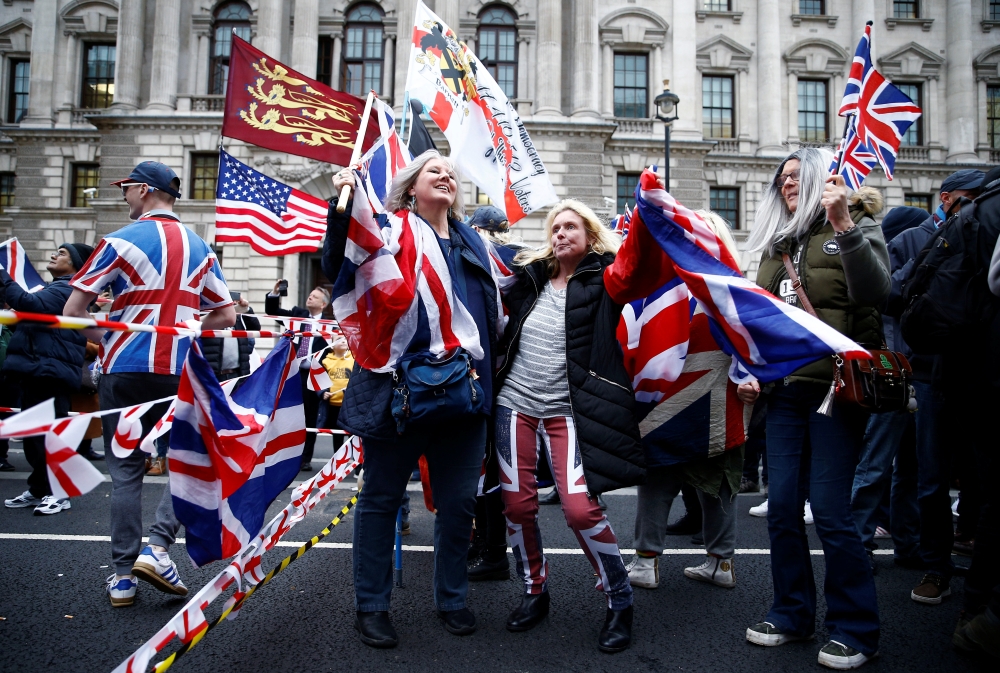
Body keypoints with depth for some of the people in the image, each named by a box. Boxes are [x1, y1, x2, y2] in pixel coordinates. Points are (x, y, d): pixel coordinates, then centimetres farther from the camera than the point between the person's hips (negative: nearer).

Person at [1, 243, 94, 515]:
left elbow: (32, 305, -25)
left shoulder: (67, 289, -9)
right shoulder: (56, 288, 23)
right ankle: (39, 488, 22)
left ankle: (58, 492, -1)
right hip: (38, 370, 11)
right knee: (34, 432, 14)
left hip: (49, 371, -11)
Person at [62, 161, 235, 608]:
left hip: (125, 370, -1)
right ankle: (157, 546, -2)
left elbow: (73, 312, -4)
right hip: (179, 373, 2)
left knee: (125, 471, 7)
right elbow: (226, 316, 9)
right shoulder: (200, 248, 8)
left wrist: (107, 341, 11)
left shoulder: (120, 242, -3)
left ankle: (124, 575, 12)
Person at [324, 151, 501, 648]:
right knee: (382, 496, 8)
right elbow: (338, 267, -12)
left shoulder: (470, 241, 18)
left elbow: (491, 305, 24)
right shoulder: (388, 228, 2)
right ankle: (371, 606, 24)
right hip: (400, 384, -5)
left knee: (459, 501, 11)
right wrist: (343, 206, -25)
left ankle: (452, 599, 30)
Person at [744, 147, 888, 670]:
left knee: (829, 509, -5)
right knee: (781, 506, 7)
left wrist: (843, 225, -25)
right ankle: (792, 614, 23)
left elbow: (876, 292, -18)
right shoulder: (776, 242, 16)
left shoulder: (857, 226, 0)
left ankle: (856, 629, 13)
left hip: (835, 386, -5)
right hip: (784, 390, 6)